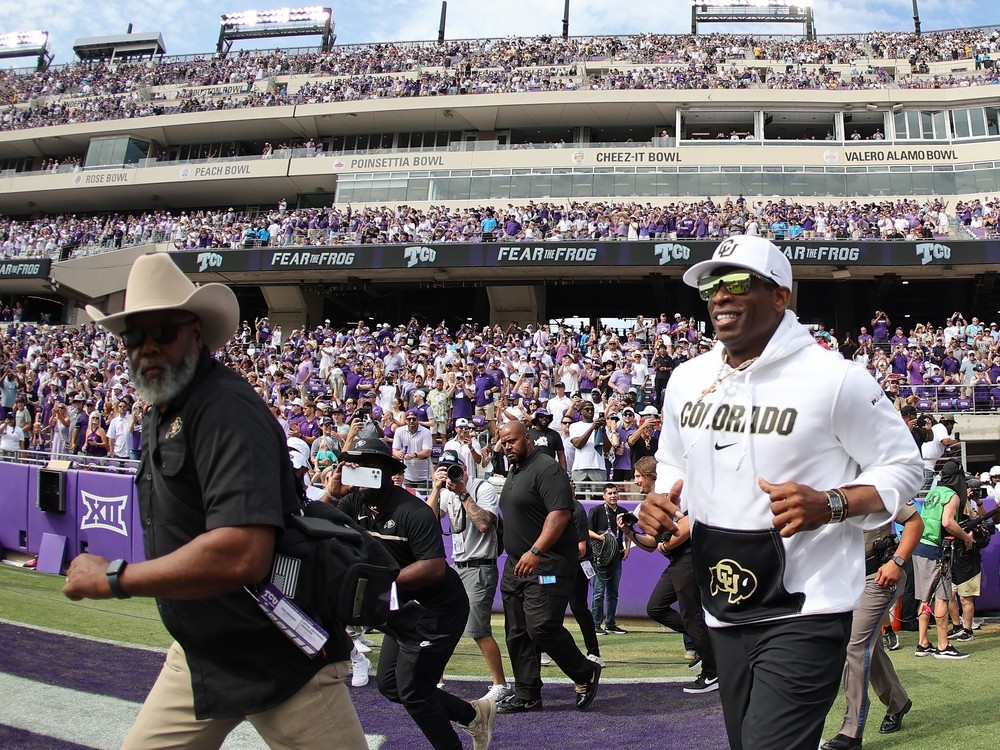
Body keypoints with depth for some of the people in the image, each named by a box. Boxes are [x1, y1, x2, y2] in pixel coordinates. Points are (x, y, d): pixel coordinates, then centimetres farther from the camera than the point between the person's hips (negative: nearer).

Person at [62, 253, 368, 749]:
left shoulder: (225, 407, -23)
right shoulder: (162, 414, 10)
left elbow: (242, 555, -34)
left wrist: (113, 578, -23)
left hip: (282, 659, -9)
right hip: (200, 653, 9)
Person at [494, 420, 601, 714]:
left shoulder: (546, 469, -12)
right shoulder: (513, 473, 18)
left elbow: (560, 513, -22)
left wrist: (535, 552, -27)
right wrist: (517, 557, 20)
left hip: (546, 565, -10)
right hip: (517, 565, 10)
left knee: (541, 627, -16)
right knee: (517, 634, 9)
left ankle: (586, 674, 5)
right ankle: (527, 695, 18)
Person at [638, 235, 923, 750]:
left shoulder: (834, 378, -12)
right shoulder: (686, 380, 6)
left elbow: (902, 466, -5)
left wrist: (829, 505, -21)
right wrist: (662, 505, -1)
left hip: (804, 613, -6)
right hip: (724, 612, 6)